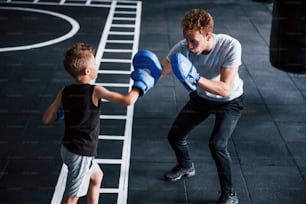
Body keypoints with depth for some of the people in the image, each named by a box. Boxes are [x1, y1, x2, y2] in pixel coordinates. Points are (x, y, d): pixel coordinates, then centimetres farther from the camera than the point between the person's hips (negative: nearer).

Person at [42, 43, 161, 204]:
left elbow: (46, 119, 0)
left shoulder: (65, 92, -2)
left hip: (68, 148, 8)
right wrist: (141, 83, -10)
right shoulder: (95, 91, -19)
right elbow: (127, 100, -27)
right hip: (81, 154, -8)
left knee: (97, 176, 31)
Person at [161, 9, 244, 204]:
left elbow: (225, 88, -38)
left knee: (217, 144, -23)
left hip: (229, 102, -4)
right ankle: (186, 167, 43)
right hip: (201, 97, 5)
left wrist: (196, 79, -52)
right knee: (175, 135, 7)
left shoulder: (231, 46, -36)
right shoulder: (183, 47, -27)